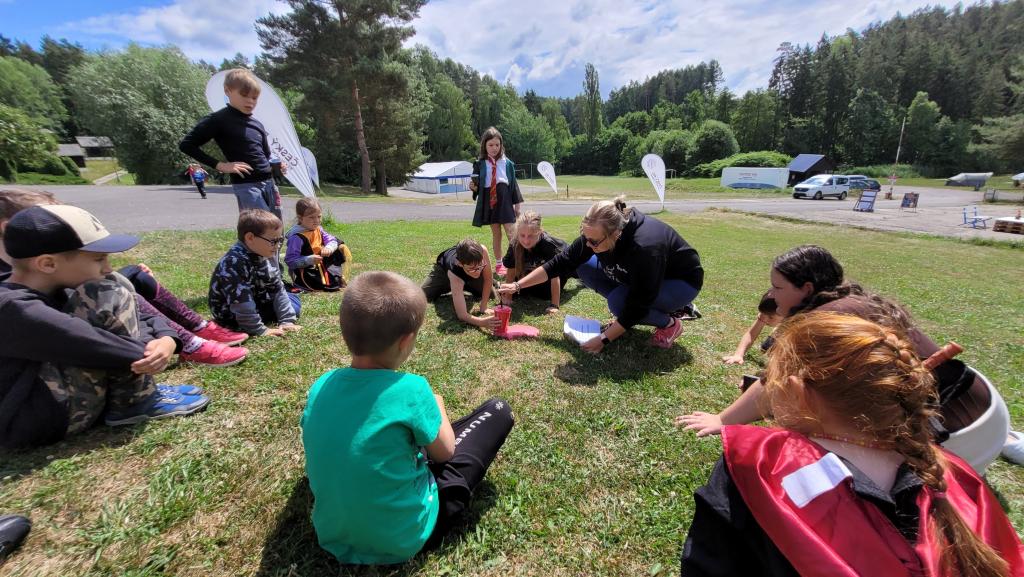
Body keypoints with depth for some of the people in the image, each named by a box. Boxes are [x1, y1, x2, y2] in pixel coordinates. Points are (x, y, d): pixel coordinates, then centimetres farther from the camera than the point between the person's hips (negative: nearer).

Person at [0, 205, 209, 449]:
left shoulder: (56, 290, 4)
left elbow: (130, 314, 1)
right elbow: (93, 345, -30)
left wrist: (167, 338, -18)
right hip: (32, 420, -9)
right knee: (108, 296, -23)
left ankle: (139, 385, -1)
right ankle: (133, 402, -13)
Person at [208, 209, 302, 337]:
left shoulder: (260, 257, -3)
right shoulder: (235, 263, -31)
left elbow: (276, 288, -6)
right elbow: (240, 302, -33)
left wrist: (287, 320, -13)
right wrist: (259, 330, -31)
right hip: (232, 316, -8)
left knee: (293, 299, 13)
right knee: (292, 306, -15)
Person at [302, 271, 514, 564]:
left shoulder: (320, 386, -11)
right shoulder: (411, 389, -28)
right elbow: (444, 453, -9)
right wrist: (435, 405, 9)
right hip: (403, 539, -5)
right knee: (498, 410, 3)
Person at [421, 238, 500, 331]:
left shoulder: (482, 251, -45)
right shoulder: (454, 270, -48)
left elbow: (489, 279, -25)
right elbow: (462, 315, -51)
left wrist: (483, 307, -27)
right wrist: (483, 322, -69)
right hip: (444, 269, -3)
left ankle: (465, 285, 21)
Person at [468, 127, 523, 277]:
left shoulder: (507, 163, 4)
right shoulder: (480, 164, 4)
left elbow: (513, 183, 6)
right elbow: (477, 185, 7)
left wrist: (517, 203, 5)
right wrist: (473, 187, -16)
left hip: (505, 201, -1)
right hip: (489, 201, 1)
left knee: (511, 232, -6)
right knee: (495, 234, 9)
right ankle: (499, 264, 19)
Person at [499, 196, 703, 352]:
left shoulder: (644, 247, -40)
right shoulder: (596, 234, -21)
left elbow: (637, 306, -33)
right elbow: (560, 262, -16)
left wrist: (603, 339, -28)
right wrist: (517, 285, -18)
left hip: (681, 281, -6)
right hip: (637, 277, 7)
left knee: (619, 302, -32)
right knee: (585, 268, -10)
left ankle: (670, 323, -3)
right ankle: (625, 320, 3)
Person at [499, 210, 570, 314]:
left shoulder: (548, 244, -42)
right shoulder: (514, 246, -32)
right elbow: (510, 272, -21)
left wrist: (554, 305, -40)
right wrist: (508, 297, -20)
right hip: (536, 267, 3)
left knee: (547, 293, -9)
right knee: (525, 291, -2)